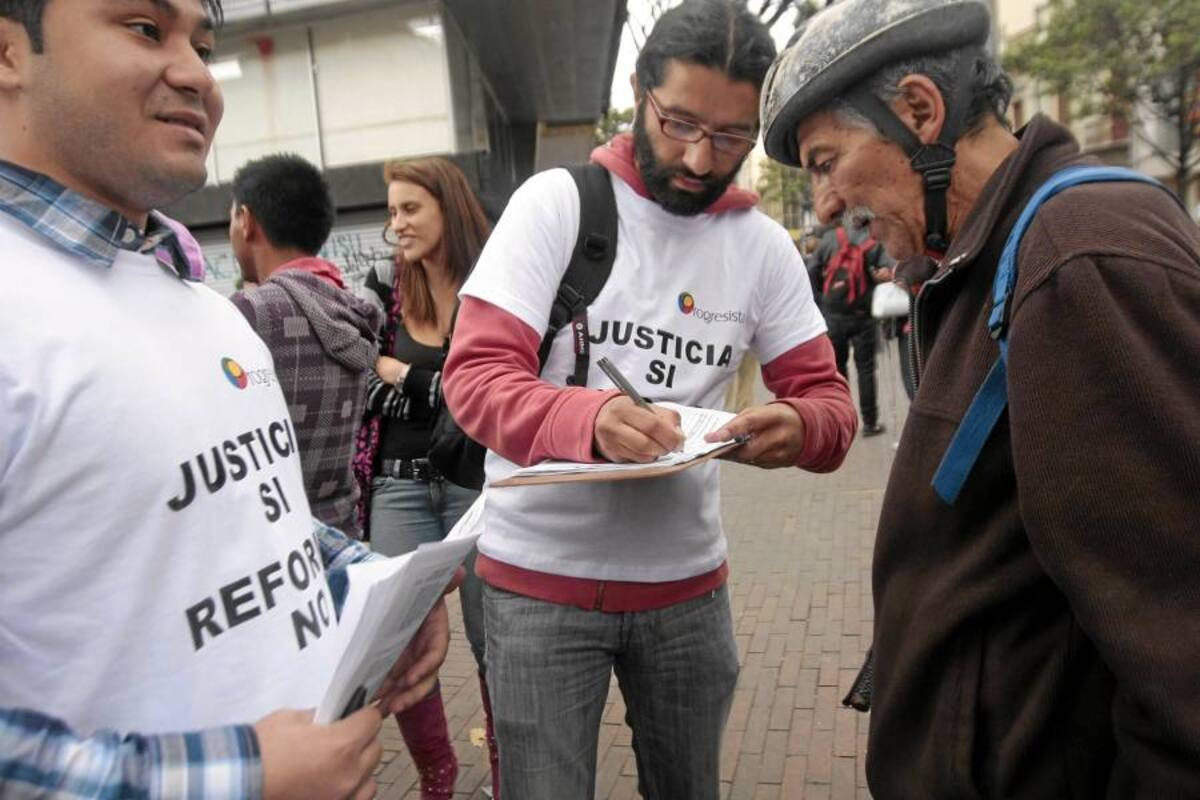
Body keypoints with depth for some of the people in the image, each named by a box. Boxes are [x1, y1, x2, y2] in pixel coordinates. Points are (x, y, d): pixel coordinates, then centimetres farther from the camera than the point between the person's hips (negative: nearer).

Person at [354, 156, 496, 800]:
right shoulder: (384, 288, 8)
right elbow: (357, 384, 1)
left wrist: (402, 375, -8)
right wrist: (445, 390, -11)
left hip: (477, 482, -3)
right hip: (399, 485, 3)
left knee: (491, 639, 8)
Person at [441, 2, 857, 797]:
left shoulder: (764, 244, 1)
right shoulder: (556, 201, -9)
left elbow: (831, 401, 1)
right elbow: (474, 375, -15)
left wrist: (800, 427, -24)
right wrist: (588, 418, -36)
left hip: (688, 581, 4)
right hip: (540, 578, -3)